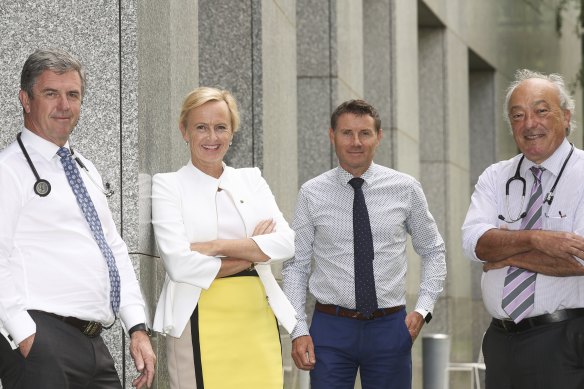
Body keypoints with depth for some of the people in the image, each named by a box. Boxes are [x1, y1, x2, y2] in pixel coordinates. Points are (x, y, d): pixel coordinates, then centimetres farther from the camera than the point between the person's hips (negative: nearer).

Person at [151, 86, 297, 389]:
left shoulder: (251, 179, 14)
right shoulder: (168, 185, 3)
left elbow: (286, 243, -1)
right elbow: (179, 264, -10)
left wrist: (216, 247, -11)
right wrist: (251, 254, -3)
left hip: (257, 320, 3)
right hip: (200, 324, -3)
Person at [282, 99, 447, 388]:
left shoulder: (406, 189, 2)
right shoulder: (312, 194, 0)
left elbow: (433, 252, 12)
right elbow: (296, 266, 3)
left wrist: (423, 309, -1)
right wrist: (298, 331, -5)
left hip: (390, 327, 1)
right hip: (331, 327, -1)